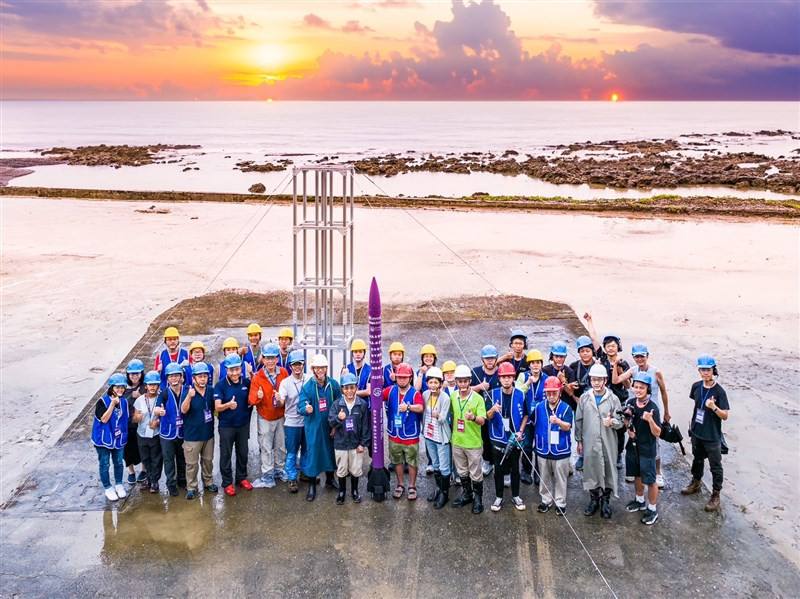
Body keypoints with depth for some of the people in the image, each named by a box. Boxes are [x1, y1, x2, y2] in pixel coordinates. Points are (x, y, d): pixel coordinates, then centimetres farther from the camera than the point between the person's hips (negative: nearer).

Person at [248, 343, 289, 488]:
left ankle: (279, 471, 34)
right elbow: (251, 400, -19)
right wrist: (257, 397, -40)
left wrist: (283, 400, -15)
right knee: (266, 448, 6)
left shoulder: (283, 373, -8)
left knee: (281, 446, 16)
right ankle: (267, 477, 16)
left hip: (280, 416, 3)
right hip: (265, 418, -3)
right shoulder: (258, 377, -15)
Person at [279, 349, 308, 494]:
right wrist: (278, 399, -37)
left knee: (306, 449, 16)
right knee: (291, 453, 5)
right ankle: (292, 479, 15)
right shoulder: (285, 382, -7)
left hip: (307, 421, 2)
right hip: (291, 422, -2)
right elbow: (281, 402, -15)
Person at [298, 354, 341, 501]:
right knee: (313, 452, 1)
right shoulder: (307, 386, -13)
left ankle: (330, 479, 38)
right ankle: (312, 486, 15)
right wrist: (306, 409, -40)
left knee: (330, 450, 17)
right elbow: (301, 405, -17)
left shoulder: (334, 384, -5)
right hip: (313, 426, -3)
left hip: (330, 425, 3)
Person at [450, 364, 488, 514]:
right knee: (462, 472, 21)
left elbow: (482, 421, -21)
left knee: (476, 474, 8)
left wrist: (473, 418, -43)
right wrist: (452, 434, 12)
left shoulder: (478, 398, -17)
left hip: (473, 443, -4)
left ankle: (478, 499, 26)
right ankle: (466, 495, 39)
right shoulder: (453, 396, -2)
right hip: (457, 441, 5)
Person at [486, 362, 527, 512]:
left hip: (515, 438, 0)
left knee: (515, 469, 13)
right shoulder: (493, 394, -8)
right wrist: (493, 410, -32)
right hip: (498, 439, 0)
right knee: (499, 469, 10)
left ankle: (515, 496, 28)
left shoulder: (520, 395, -8)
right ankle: (498, 497, 23)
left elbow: (525, 415, 5)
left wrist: (520, 431, -6)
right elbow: (488, 417, -10)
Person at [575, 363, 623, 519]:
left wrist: (612, 422, -25)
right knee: (591, 470, 9)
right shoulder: (584, 398, 1)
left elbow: (620, 422, -2)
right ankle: (594, 499, 27)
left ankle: (605, 501, 24)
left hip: (608, 443, -1)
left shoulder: (613, 399, -4)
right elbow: (579, 421, 7)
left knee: (608, 470, 7)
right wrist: (579, 440, 7)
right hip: (589, 443, 1)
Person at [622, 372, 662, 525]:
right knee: (637, 475, 22)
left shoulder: (653, 408, -20)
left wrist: (650, 420, -36)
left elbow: (657, 433, -19)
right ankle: (640, 501, 43)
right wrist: (628, 429, -7)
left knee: (650, 480, 5)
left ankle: (653, 509, 21)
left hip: (647, 449, -5)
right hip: (632, 445, 6)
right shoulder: (630, 403, -5)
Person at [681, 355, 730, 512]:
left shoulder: (719, 391, -19)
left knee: (715, 466, 6)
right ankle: (696, 483, 45)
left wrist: (714, 407, -34)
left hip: (712, 436, -6)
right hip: (696, 432, 6)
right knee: (697, 459, 25)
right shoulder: (696, 386, -4)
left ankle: (716, 496, 17)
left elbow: (725, 416, -17)